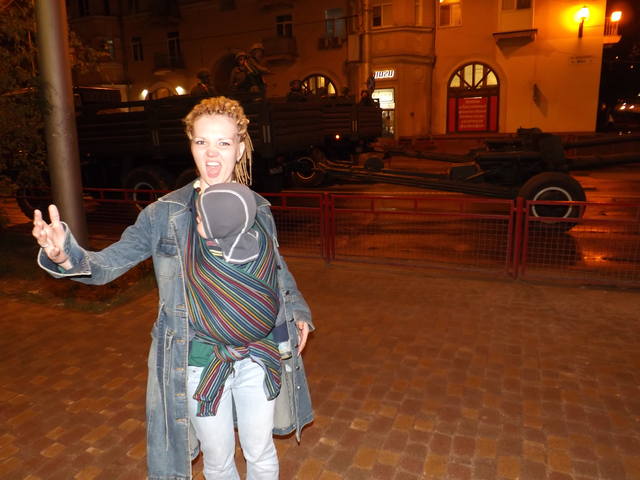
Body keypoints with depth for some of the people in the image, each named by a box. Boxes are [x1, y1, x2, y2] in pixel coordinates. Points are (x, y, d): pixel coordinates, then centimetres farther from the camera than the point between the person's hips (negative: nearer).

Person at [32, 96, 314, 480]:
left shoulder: (258, 210, -3)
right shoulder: (167, 213, -11)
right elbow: (107, 264, -13)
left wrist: (297, 310, 5)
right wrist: (67, 257, -33)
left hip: (259, 357, 2)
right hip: (199, 363, -2)